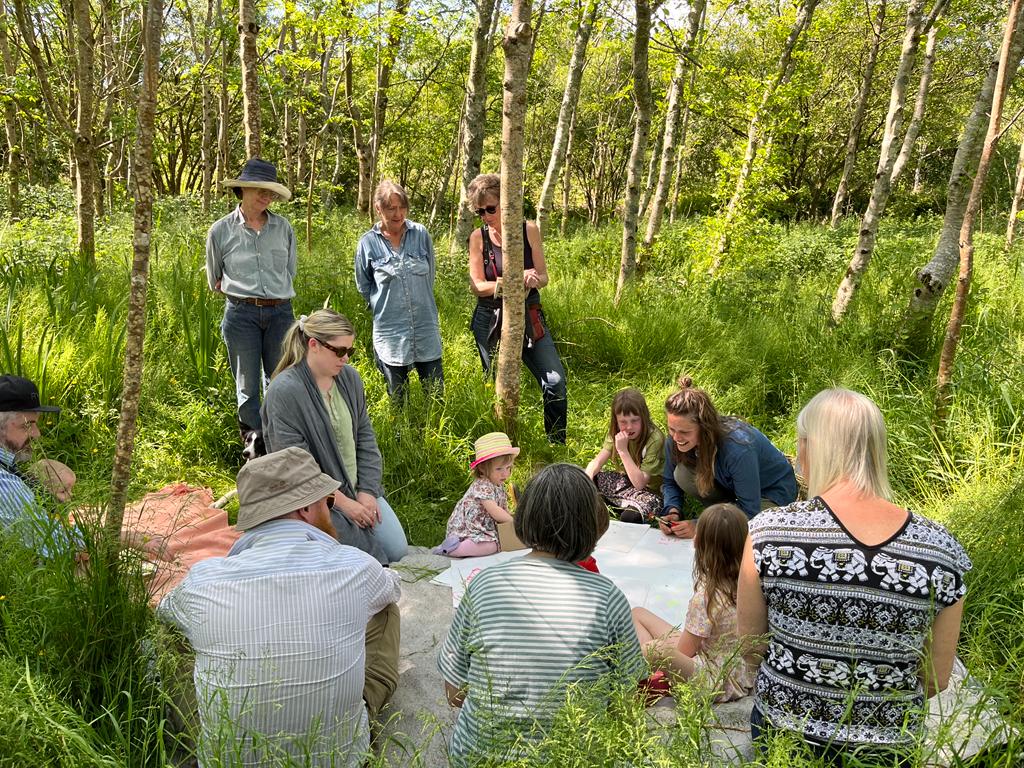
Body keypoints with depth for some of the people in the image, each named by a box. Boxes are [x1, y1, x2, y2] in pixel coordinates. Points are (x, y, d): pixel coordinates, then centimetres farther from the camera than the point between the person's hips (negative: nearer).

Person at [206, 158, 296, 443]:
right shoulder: (221, 230, 1)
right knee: (248, 387, 4)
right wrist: (241, 291, 12)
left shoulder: (283, 227, 6)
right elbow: (214, 280, 15)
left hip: (280, 313, 2)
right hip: (241, 314, -2)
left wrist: (275, 293, 11)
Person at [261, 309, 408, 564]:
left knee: (397, 550, -1)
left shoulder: (349, 377, 1)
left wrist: (367, 491, -4)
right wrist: (343, 502, -18)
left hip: (358, 488, 6)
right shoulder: (284, 391, -19)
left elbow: (365, 437, 6)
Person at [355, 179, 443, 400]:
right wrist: (383, 306, 8)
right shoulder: (367, 243, -4)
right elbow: (364, 286, 10)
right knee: (397, 398, 10)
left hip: (425, 326, 1)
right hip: (390, 330, -1)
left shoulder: (421, 234, -1)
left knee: (436, 393, 6)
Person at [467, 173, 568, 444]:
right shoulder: (478, 237, -3)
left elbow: (543, 277, 3)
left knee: (555, 381, -9)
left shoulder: (529, 230, -1)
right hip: (491, 321, 0)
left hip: (529, 318, 1)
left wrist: (531, 280, -22)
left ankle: (557, 447, 7)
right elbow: (478, 286, -6)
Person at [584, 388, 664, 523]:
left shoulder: (654, 439, -26)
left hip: (648, 489, -6)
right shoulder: (616, 432, -6)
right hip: (624, 481, 6)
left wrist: (623, 450, -32)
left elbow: (639, 483, -28)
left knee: (629, 517, -38)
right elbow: (596, 462, -9)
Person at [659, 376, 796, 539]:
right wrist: (672, 511, -24)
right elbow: (669, 481, -5)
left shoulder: (738, 448, -39)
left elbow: (750, 511, -31)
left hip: (774, 492, -5)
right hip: (729, 485, 5)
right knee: (682, 474, -22)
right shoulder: (676, 440, -22)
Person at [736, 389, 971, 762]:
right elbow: (936, 680, -4)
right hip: (887, 745, 2)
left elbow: (749, 634, -5)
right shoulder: (941, 549, -15)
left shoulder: (769, 532, -21)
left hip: (784, 730, -1)